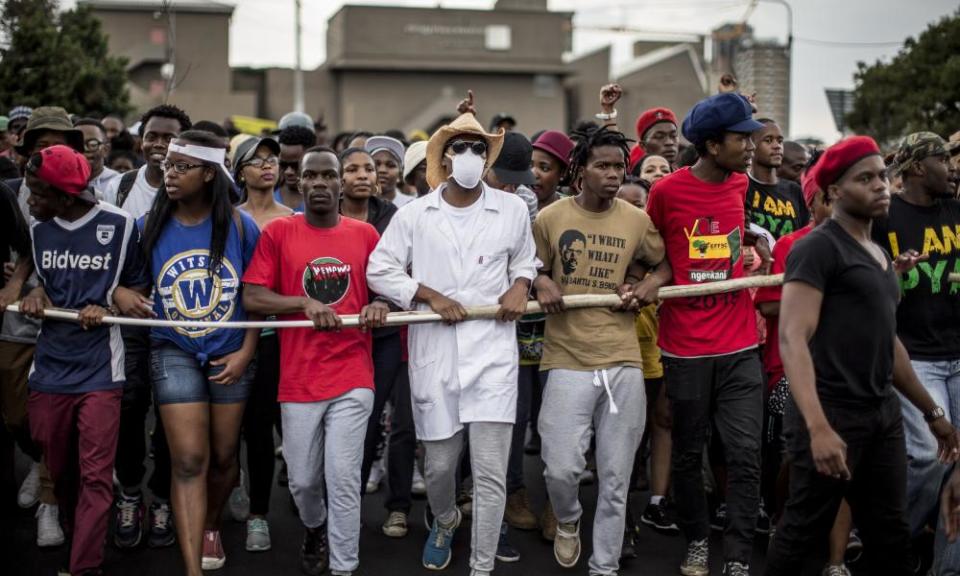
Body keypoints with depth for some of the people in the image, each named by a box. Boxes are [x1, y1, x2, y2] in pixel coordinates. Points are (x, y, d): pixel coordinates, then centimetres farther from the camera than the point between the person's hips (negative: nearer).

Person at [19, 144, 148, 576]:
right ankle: (83, 537, 34)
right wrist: (37, 294, -2)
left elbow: (138, 286, 5)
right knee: (58, 470, 13)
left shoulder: (119, 225, -6)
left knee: (95, 476, -7)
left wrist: (105, 307, -14)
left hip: (99, 370, -4)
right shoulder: (38, 228, 8)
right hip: (49, 366, 5)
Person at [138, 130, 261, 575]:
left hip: (230, 354, 1)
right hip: (174, 351, -1)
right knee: (189, 460, -9)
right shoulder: (149, 226, -5)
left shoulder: (239, 225, -8)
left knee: (223, 455, 13)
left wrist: (246, 352, -6)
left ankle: (210, 527, 43)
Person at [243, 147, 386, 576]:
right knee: (303, 480, 12)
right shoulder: (278, 232, 0)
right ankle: (314, 530, 44)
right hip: (299, 380, 0)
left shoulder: (365, 234, 5)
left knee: (343, 479, -4)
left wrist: (379, 307, -7)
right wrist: (305, 304, -16)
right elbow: (252, 298, -3)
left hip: (353, 378, 0)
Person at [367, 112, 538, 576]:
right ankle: (444, 523, 47)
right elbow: (378, 270, 4)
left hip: (493, 355, -1)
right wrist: (431, 295, -8)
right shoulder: (414, 214, 3)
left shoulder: (512, 210, 6)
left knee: (491, 474, -6)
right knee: (439, 465, 13)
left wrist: (520, 285, -1)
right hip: (433, 356, 1)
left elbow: (525, 259, 21)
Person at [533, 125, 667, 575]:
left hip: (623, 361, 2)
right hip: (567, 360, -2)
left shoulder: (638, 221, 5)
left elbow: (667, 263, 19)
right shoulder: (550, 218, 1)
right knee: (561, 468, -9)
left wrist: (652, 282, -2)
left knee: (615, 479, 6)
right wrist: (541, 285, -9)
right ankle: (567, 522, 26)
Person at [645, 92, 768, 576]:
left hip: (740, 347, 3)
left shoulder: (740, 186, 5)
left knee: (745, 454, -3)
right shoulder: (667, 191, -8)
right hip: (686, 348, -3)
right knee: (688, 453, 11)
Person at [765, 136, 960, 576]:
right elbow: (792, 338, -19)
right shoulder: (818, 247, -10)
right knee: (803, 529, 0)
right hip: (832, 415, -8)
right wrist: (817, 427, -29)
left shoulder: (879, 254, 17)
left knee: (890, 533, 10)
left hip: (884, 414, 8)